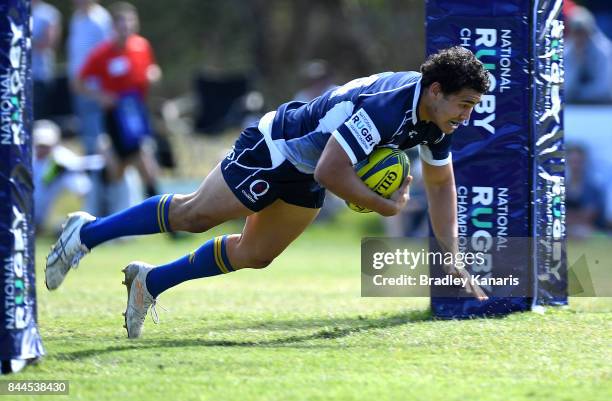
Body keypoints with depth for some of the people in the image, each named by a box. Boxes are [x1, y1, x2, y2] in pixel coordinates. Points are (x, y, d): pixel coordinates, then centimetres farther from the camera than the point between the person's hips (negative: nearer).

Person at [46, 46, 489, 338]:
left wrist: (451, 256, 0)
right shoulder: (385, 106, -37)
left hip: (303, 181, 8)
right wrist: (385, 206, -27)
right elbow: (330, 171, -38)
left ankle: (150, 282, 27)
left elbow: (440, 183, 5)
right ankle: (87, 232, 16)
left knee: (253, 256, 13)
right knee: (194, 214, 0)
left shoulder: (436, 118, -9)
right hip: (276, 149, -8)